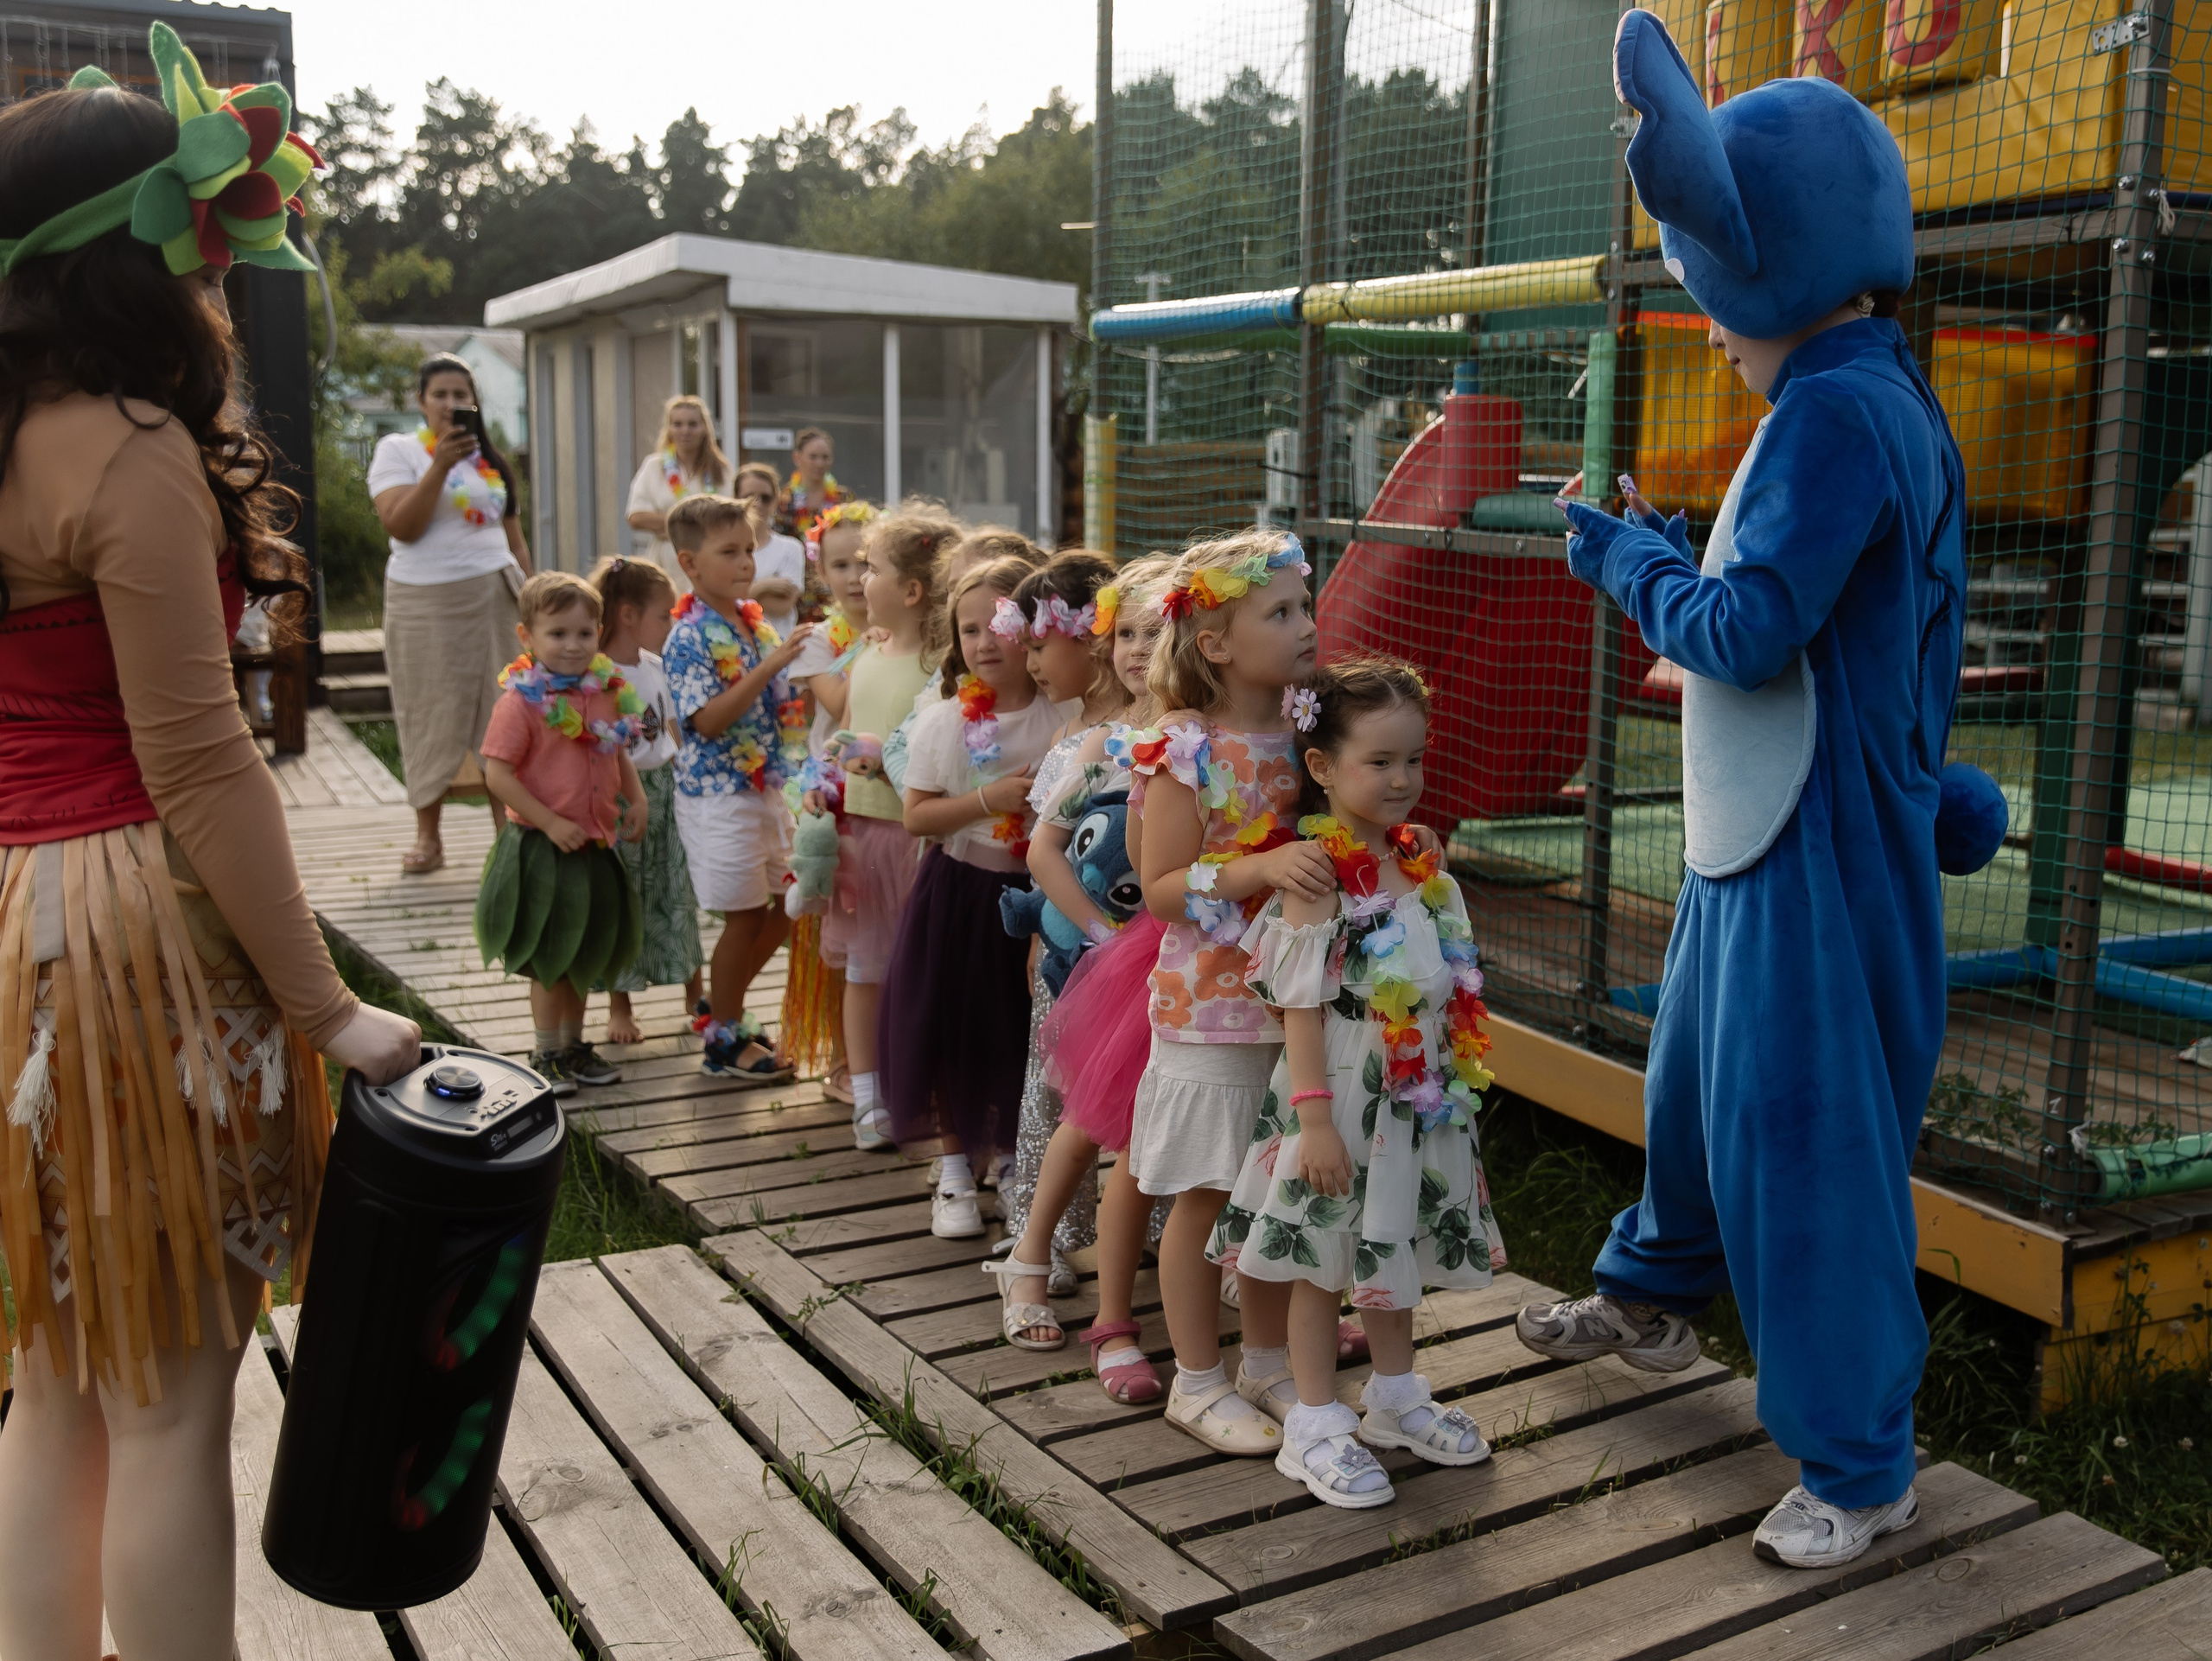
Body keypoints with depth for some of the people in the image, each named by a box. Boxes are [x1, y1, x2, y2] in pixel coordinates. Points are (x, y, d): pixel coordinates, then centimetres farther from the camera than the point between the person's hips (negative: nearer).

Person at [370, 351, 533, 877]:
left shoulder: (491, 458, 15)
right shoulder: (397, 450, 3)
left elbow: (514, 538, 19)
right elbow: (400, 526, -11)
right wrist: (440, 467, -19)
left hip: (495, 596, 3)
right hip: (428, 602, -3)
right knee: (433, 716, 0)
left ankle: (508, 828, 4)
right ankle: (427, 836, 9)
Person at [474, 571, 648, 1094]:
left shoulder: (607, 691, 2)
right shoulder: (521, 700, -17)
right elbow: (497, 772, -19)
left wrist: (636, 798, 2)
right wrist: (550, 822, -21)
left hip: (593, 845, 6)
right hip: (542, 848, -6)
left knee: (584, 952, 18)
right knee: (551, 957, 4)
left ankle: (574, 1045, 33)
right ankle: (545, 1055, 19)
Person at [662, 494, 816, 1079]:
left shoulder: (755, 623, 7)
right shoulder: (689, 637, -15)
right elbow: (708, 721, -25)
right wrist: (770, 667, -30)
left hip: (765, 787, 8)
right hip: (718, 796, -8)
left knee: (784, 904, 15)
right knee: (745, 916, 1)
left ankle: (723, 1005, 33)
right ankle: (724, 1038, 18)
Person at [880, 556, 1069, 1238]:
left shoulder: (1060, 720, -5)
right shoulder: (940, 722, -6)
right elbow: (917, 817, -7)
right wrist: (988, 801, -18)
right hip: (958, 892, 0)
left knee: (1024, 1034, 6)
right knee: (952, 1032, 6)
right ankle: (955, 1169, 25)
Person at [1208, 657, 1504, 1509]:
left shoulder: (1418, 858, 5)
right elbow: (1301, 1005, -18)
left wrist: (1458, 1078, 15)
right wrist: (1314, 1116, -21)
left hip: (1417, 1095, 7)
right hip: (1340, 1092, -7)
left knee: (1394, 1249, 21)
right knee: (1322, 1263, 5)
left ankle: (1397, 1397, 38)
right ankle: (1316, 1427, 17)